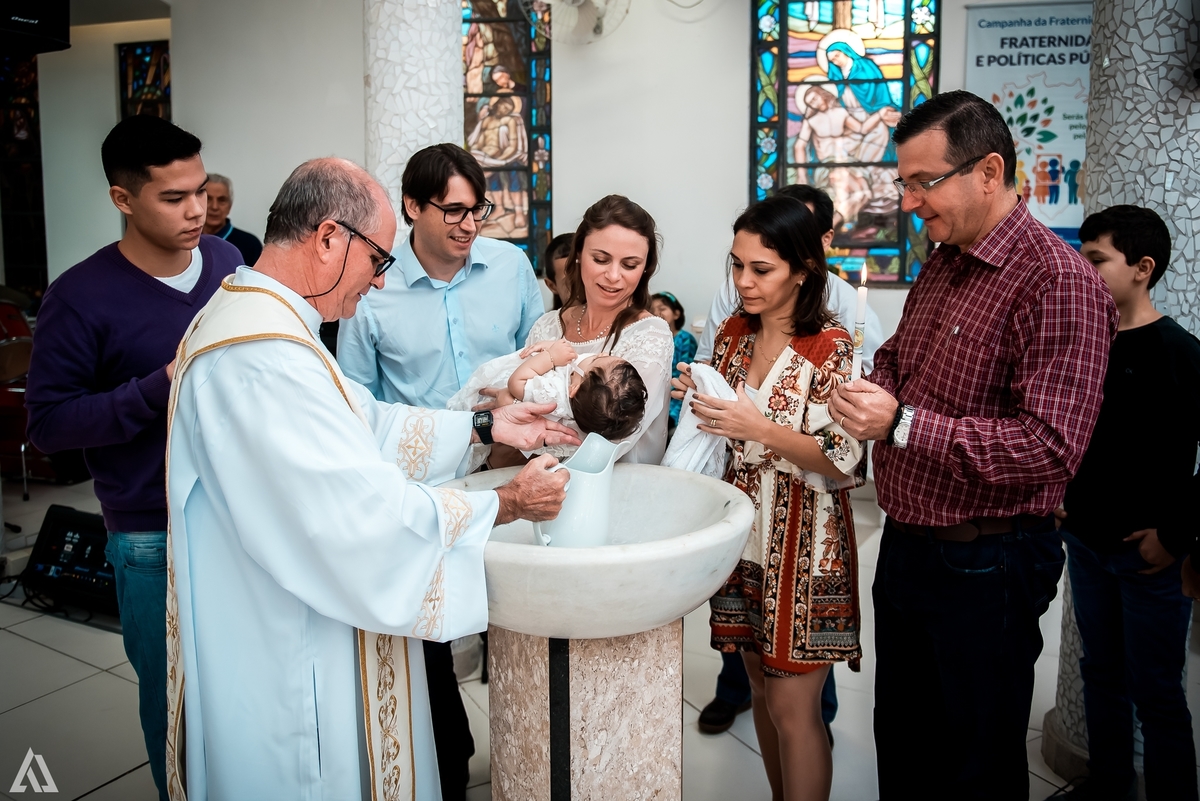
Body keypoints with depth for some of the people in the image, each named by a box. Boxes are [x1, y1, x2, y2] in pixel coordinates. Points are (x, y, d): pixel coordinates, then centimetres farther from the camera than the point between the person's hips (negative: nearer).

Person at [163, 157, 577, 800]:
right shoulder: (263, 358, -29)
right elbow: (371, 516, -29)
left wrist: (485, 426, 8)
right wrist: (510, 503, -16)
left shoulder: (249, 314, 7)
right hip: (285, 671, -10)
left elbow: (367, 424, 12)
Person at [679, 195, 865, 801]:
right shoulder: (732, 335, 5)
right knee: (762, 692, 17)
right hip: (743, 531, 6)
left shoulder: (831, 348, -13)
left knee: (792, 708, 0)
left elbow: (842, 461, -16)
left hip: (804, 540, -6)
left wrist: (759, 427, -26)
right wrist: (699, 400, -6)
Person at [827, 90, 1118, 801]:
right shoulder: (941, 264, 8)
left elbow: (1050, 446, -26)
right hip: (905, 547, 8)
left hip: (984, 567, -8)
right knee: (901, 742, 23)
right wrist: (873, 389, -1)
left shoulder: (1060, 282, -20)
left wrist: (904, 425, -28)